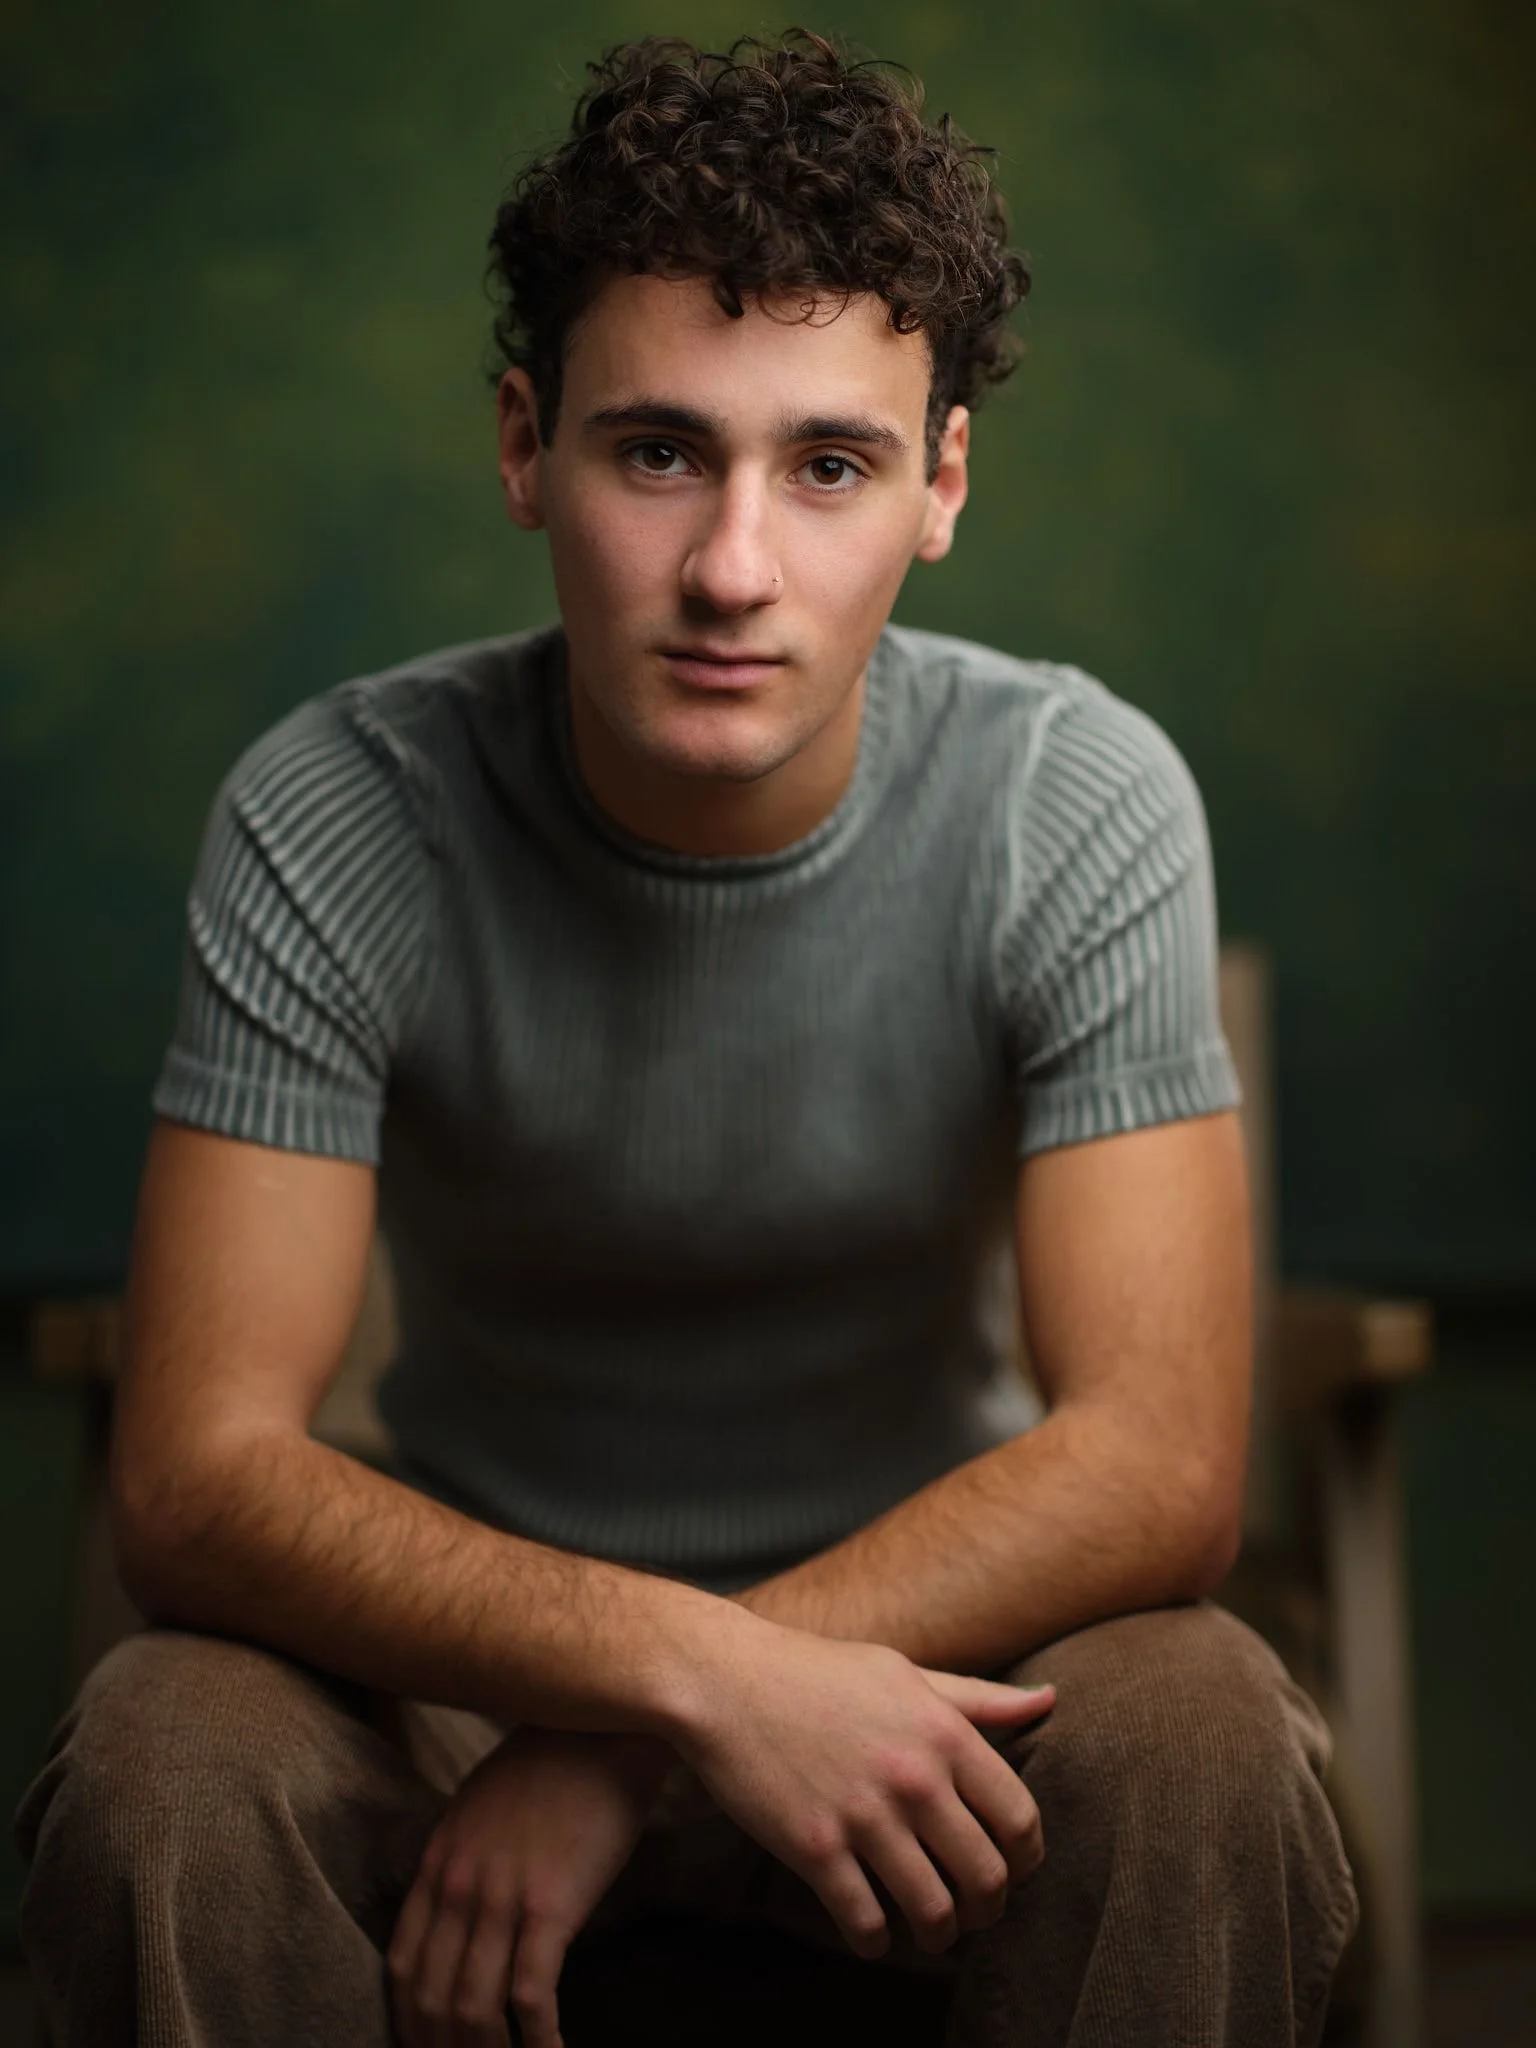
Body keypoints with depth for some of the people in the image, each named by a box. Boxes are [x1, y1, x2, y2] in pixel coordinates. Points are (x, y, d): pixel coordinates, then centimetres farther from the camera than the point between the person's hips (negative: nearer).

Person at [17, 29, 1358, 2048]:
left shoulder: (1079, 801, -17)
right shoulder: (336, 822, -18)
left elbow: (1157, 1462, -22)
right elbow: (199, 1480, -23)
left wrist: (617, 1749, -29)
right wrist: (698, 1669, -38)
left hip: (931, 1619, 0)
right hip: (472, 1632, 0)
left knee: (1199, 1745, -32)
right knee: (163, 1771, -31)